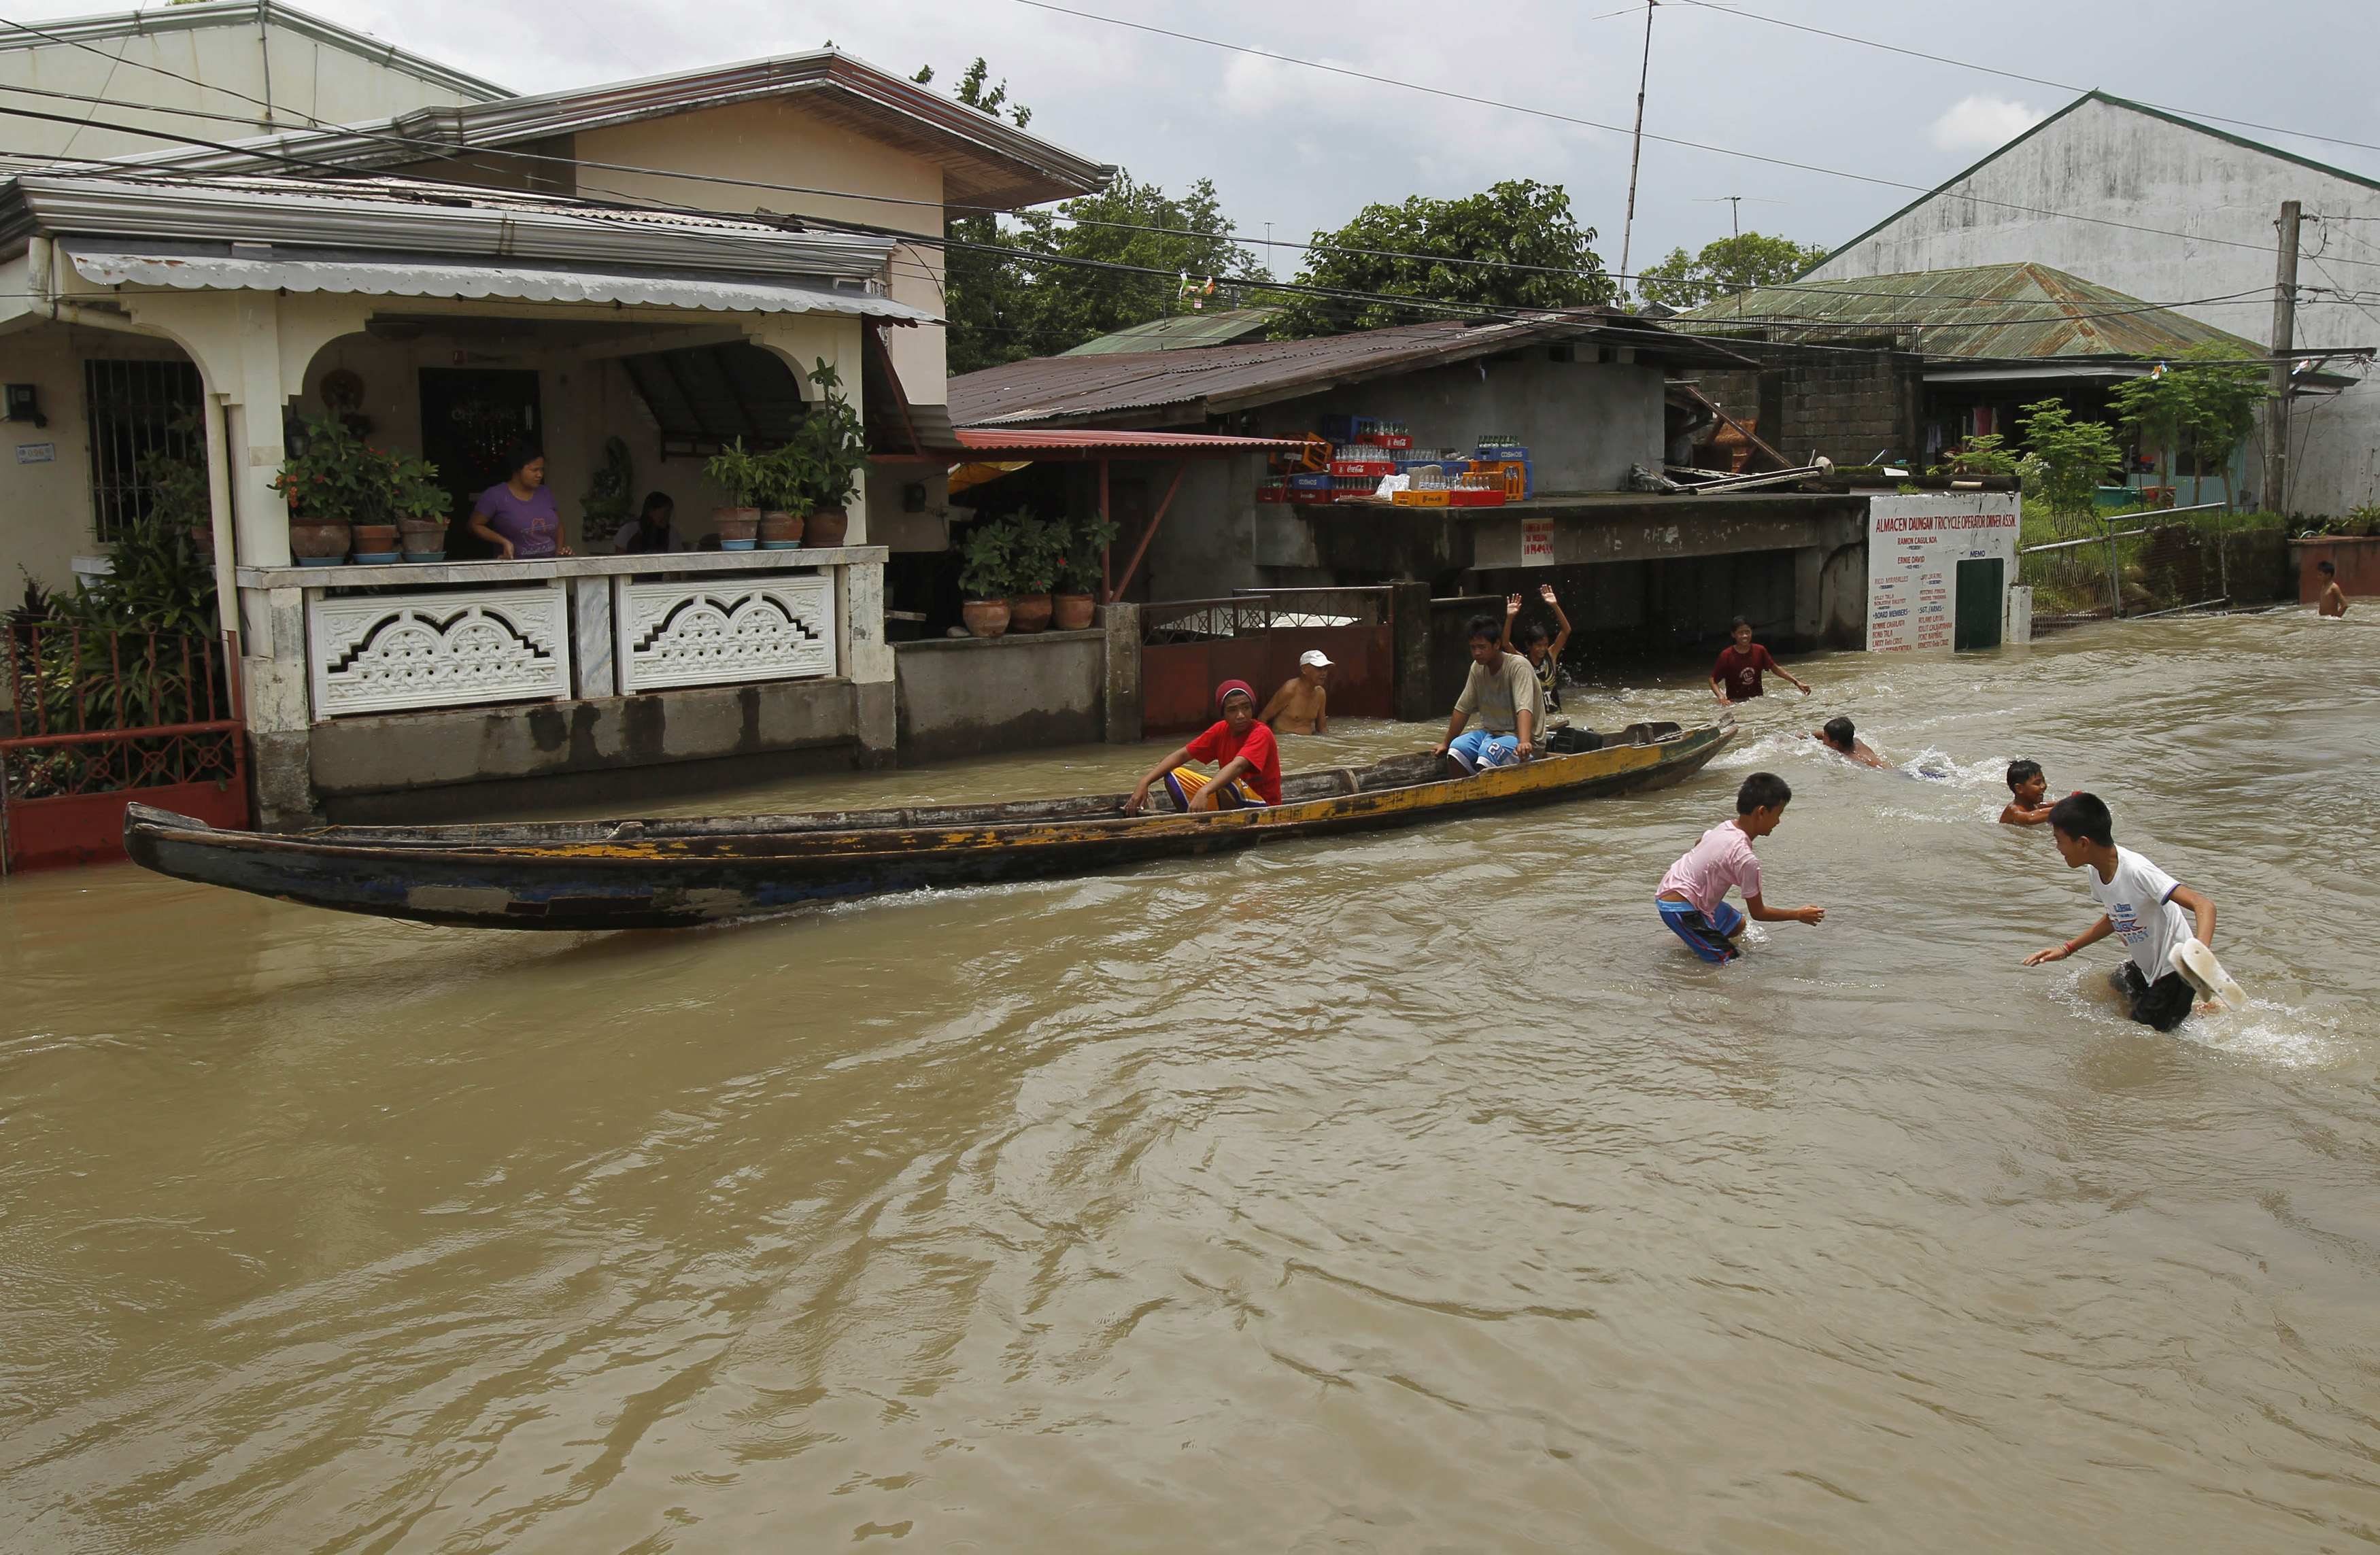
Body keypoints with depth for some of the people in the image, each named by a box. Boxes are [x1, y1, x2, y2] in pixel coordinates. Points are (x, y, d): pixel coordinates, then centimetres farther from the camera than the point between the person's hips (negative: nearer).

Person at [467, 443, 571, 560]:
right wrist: (504, 541, -6)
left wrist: (560, 550, 9)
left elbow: (558, 524, 25)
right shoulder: (495, 496, 0)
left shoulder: (546, 493, 13)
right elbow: (475, 525, 6)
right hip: (515, 565, -4)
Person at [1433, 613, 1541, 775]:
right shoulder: (1477, 668, 3)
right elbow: (1463, 708, 11)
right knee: (1456, 750, -21)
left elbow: (1524, 709, -31)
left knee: (1489, 751, -34)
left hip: (1520, 737, -6)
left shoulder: (1518, 666, -17)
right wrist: (1446, 743, 15)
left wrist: (1524, 743, -46)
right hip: (1491, 732, 6)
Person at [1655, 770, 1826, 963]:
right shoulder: (1746, 859, -24)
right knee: (1729, 960, -11)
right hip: (1678, 908, -10)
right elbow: (1758, 913, -12)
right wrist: (1799, 915, -1)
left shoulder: (1725, 826, -1)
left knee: (1737, 925, 25)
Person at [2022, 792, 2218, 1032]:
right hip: (2147, 967, 8)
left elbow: (2204, 905, -35)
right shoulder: (2095, 871, -5)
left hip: (2176, 969, -8)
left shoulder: (2136, 871, -32)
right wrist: (2067, 949, 10)